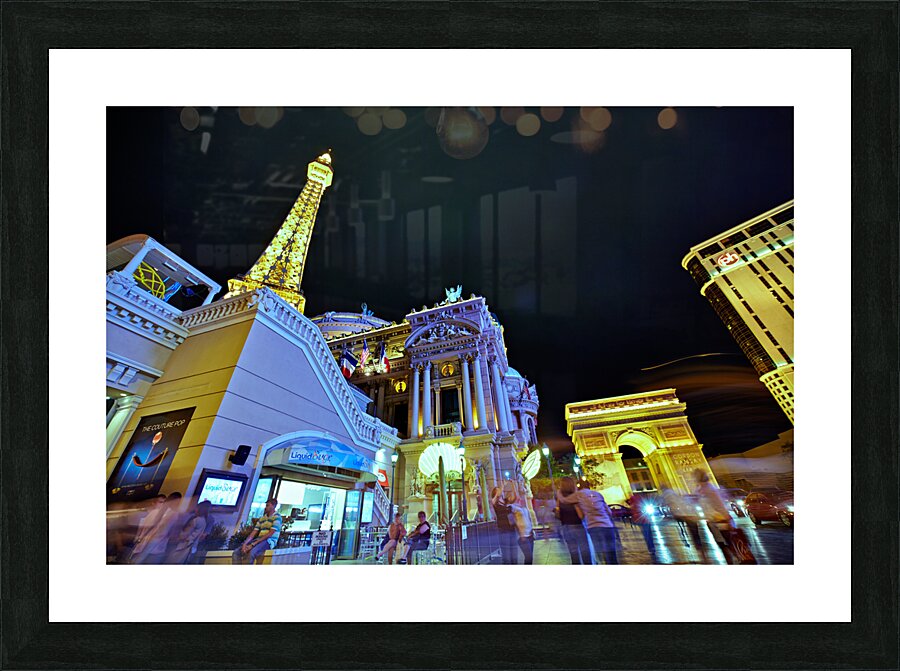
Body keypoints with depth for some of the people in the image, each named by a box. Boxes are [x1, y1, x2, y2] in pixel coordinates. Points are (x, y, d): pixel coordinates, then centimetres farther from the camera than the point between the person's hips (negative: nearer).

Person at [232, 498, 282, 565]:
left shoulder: (277, 517, -6)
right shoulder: (262, 518, 18)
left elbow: (270, 534, -15)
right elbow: (254, 532, 11)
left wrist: (253, 544, -18)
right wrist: (245, 543, -8)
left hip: (269, 541, -8)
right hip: (259, 540, 8)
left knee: (251, 553, -36)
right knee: (236, 553, -7)